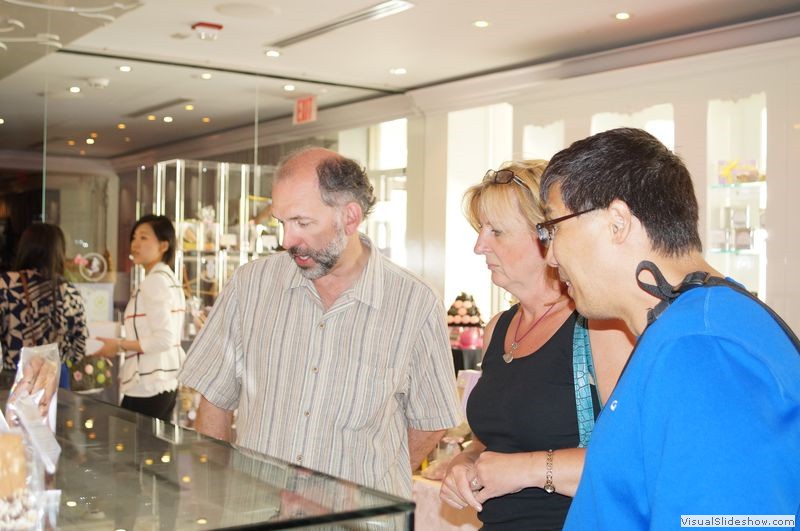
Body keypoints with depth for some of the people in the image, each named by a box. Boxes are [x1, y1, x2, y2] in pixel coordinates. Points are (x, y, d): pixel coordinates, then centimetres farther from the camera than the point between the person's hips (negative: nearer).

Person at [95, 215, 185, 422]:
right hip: (166, 383, 10)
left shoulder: (154, 281, -14)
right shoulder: (169, 278, 14)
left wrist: (120, 345, -12)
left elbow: (163, 339, -20)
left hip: (147, 387, -10)